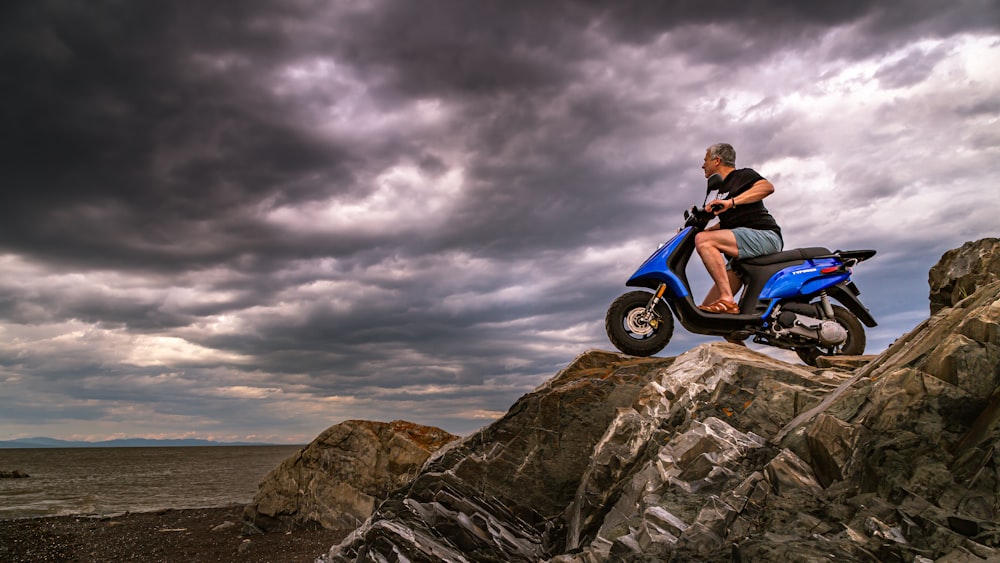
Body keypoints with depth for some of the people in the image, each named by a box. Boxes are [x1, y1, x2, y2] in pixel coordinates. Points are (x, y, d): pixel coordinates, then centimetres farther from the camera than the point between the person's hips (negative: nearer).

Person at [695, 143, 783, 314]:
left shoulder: (743, 175, 4)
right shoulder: (722, 189, 28)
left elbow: (768, 187, -17)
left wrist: (731, 202, -25)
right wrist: (703, 228, 19)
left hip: (764, 235, -9)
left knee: (703, 240, -30)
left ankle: (727, 300, -35)